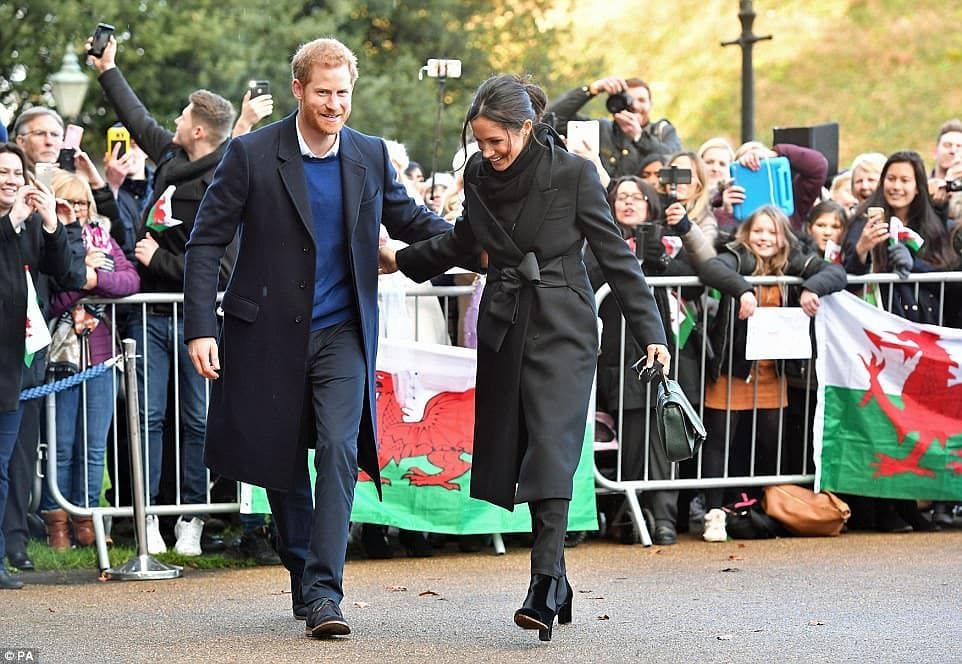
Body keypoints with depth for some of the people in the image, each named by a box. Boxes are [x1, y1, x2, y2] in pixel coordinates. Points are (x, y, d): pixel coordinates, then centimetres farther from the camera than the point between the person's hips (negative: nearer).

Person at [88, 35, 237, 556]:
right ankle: (147, 516, 5)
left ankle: (191, 518, 12)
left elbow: (215, 267, -18)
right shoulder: (172, 155, 5)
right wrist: (108, 72, 34)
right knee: (148, 415, 3)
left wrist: (159, 260, -13)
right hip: (151, 312, 6)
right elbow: (140, 122, 25)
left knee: (199, 419, 4)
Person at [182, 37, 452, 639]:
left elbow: (409, 219, 16)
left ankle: (324, 591, -17)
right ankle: (303, 581, 27)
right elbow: (206, 243, -5)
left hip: (342, 334, 1)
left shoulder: (370, 156, 2)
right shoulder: (252, 154, -8)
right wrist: (201, 328, -13)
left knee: (339, 449, -16)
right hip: (269, 335, -1)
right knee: (280, 462, 9)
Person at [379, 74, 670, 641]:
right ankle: (556, 580, 14)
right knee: (516, 454, 4)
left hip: (561, 329, -5)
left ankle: (545, 590, -19)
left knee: (550, 453, -15)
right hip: (505, 325, 5)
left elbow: (615, 253, -7)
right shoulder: (480, 175, 3)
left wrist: (650, 332, -9)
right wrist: (400, 260, 26)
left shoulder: (573, 174, -11)